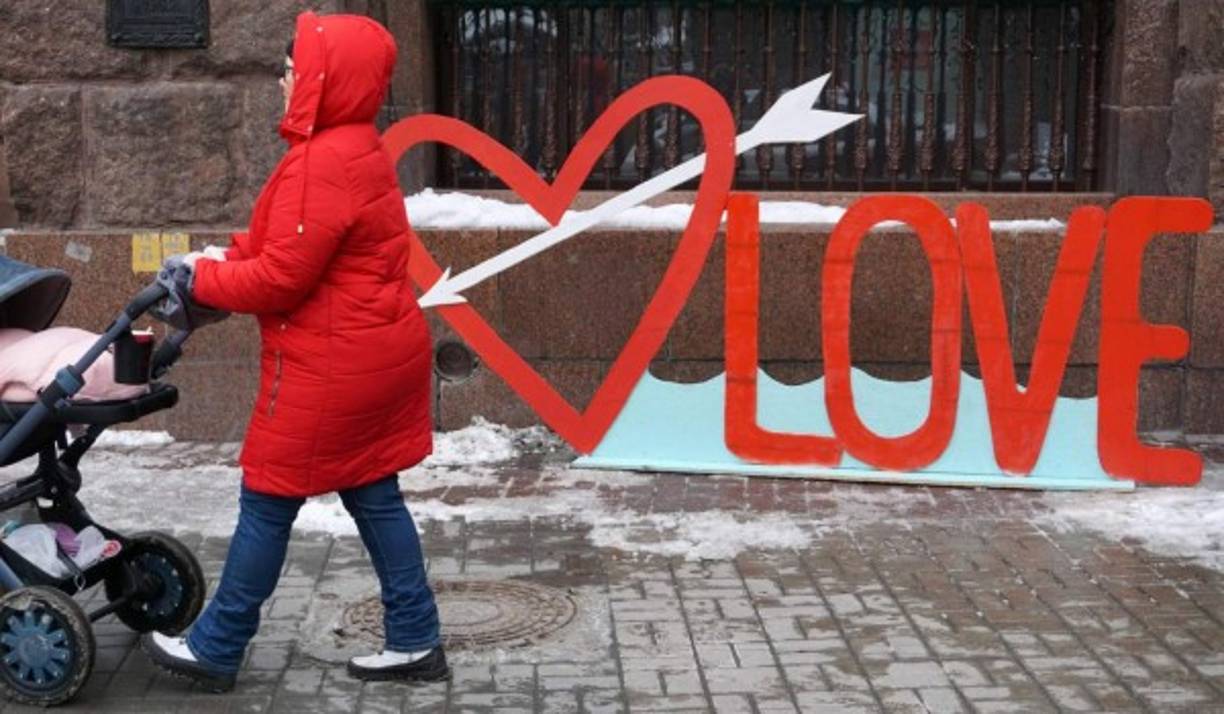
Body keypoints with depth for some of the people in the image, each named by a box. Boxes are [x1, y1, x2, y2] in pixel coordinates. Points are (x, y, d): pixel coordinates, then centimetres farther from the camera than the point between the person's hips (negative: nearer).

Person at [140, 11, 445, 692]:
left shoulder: (321, 164, -22)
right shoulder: (359, 149, 11)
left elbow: (281, 276, -22)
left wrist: (203, 278, -7)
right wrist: (227, 256, 5)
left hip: (332, 366, -10)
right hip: (378, 354, 10)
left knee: (267, 504, 3)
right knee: (373, 495, 14)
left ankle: (215, 650, 17)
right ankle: (416, 641, 19)